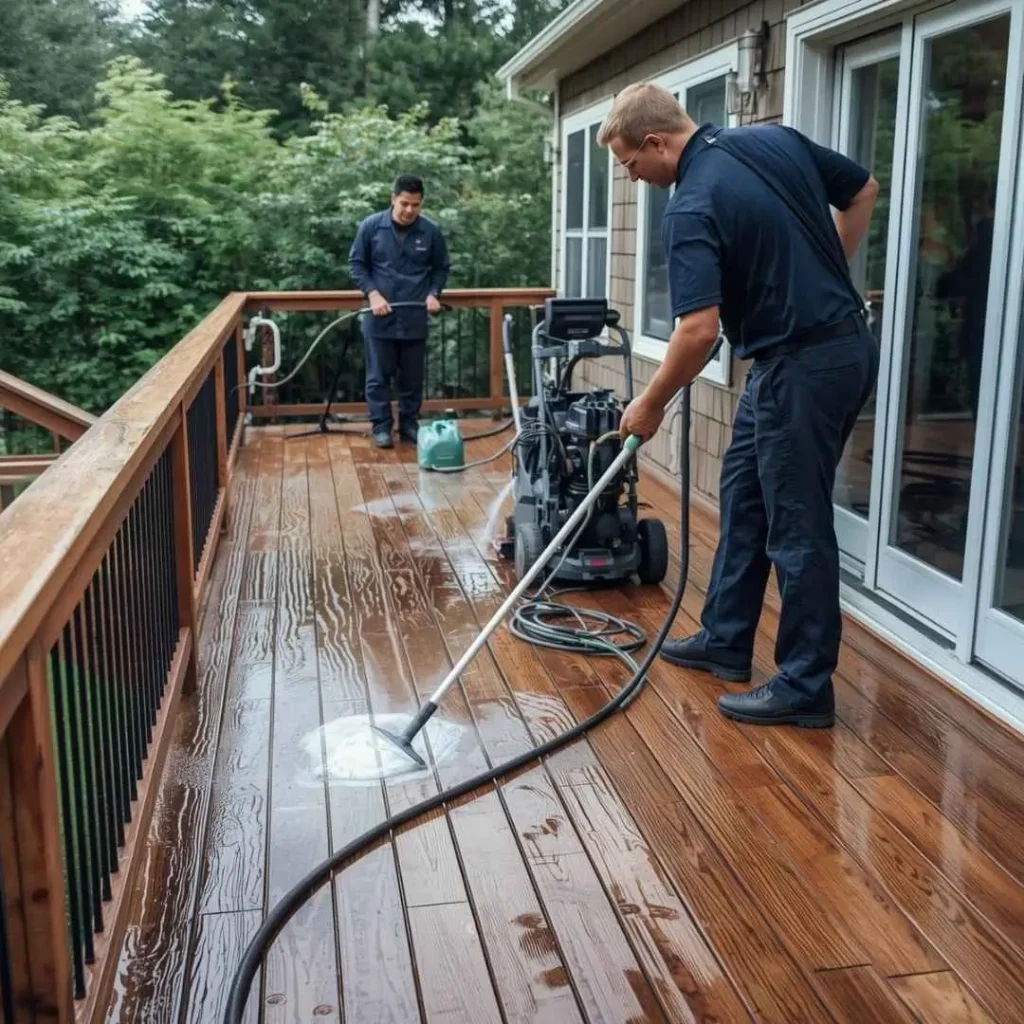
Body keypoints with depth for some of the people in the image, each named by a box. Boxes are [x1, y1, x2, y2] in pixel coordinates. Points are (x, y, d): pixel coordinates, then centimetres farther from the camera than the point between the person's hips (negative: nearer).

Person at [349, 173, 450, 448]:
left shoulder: (431, 231, -2)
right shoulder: (371, 226, -5)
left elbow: (441, 268, 11)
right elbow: (356, 264, 2)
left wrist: (434, 293, -6)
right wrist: (372, 294, -11)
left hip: (415, 318, 1)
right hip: (379, 317, -1)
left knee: (413, 377, 9)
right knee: (378, 376, 3)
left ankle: (409, 424, 22)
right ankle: (381, 426, 13)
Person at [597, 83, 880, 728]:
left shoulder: (692, 208, -18)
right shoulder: (777, 139, 6)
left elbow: (699, 330, -25)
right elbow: (864, 192, 16)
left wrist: (651, 405, -10)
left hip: (802, 367, -9)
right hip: (845, 342, 9)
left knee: (797, 527, 0)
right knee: (744, 495, 18)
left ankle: (806, 687, 13)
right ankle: (725, 641, 29)